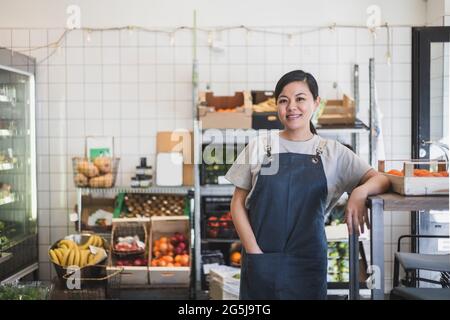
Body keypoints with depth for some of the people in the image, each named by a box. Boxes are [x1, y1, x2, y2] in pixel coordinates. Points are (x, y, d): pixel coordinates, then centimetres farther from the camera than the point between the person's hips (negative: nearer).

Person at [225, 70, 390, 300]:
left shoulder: (333, 152, 3)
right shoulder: (259, 147, 2)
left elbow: (380, 179, 0)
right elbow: (238, 203, 4)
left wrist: (360, 192, -22)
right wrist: (253, 251, -5)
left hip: (308, 262, 1)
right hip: (261, 261, 0)